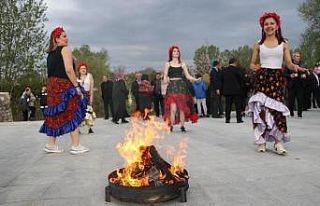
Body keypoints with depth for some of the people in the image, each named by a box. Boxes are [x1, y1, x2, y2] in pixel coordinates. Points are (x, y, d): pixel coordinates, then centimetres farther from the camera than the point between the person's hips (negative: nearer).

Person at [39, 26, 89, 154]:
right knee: (73, 115, -3)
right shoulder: (65, 49, -6)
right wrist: (77, 86, -15)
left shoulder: (50, 53, 18)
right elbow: (69, 69, -17)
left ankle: (51, 145, 18)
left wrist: (52, 86, 18)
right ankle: (76, 146, -2)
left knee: (54, 115, 12)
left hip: (52, 85, 8)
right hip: (64, 85, -8)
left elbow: (51, 71, 16)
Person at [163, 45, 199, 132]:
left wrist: (196, 79, -3)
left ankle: (182, 126, 6)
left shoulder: (182, 64, 14)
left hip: (181, 86, 2)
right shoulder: (167, 64, 10)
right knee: (173, 108, -13)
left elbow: (188, 76, 12)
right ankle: (171, 126, -4)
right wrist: (166, 80, -16)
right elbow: (165, 77, 7)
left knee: (182, 107, -3)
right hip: (172, 87, -2)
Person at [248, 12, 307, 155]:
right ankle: (262, 140, 3)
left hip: (277, 78, 0)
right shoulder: (258, 45, 9)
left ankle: (278, 141, -7)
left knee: (277, 108, -9)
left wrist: (295, 67, -18)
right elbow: (252, 64, 13)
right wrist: (256, 68, -9)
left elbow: (289, 64, 3)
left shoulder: (283, 44, 8)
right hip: (262, 78, 0)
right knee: (261, 108, -4)